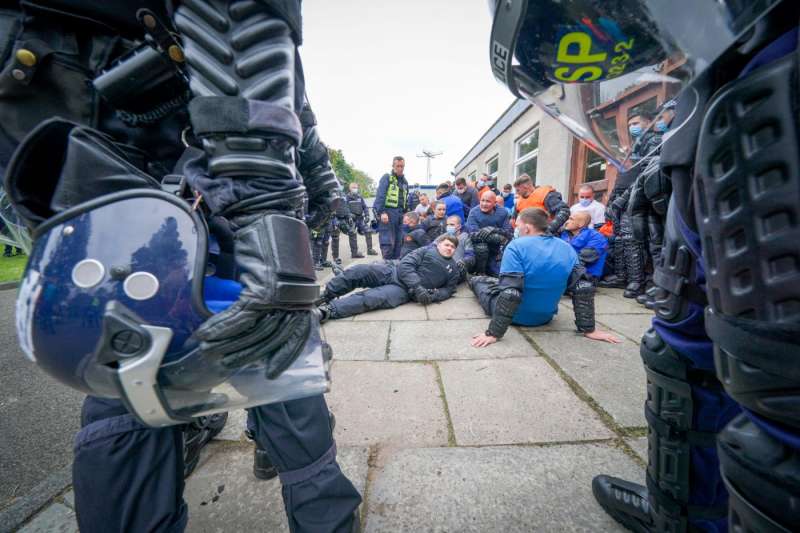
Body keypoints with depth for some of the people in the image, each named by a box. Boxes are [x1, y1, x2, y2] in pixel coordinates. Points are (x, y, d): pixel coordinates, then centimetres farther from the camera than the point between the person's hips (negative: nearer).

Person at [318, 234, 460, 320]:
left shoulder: (453, 269, 17)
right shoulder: (427, 250, 10)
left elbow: (448, 289, 14)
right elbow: (406, 265, -2)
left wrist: (434, 295, -11)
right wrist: (417, 286, -17)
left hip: (403, 290, -1)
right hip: (392, 271, 1)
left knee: (371, 298, -30)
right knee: (358, 271, -23)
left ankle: (327, 310, -38)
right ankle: (323, 297, -11)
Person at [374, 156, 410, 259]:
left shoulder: (404, 181, 22)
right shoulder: (387, 177, 1)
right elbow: (380, 195, -10)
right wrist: (382, 212, -21)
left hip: (400, 214, 7)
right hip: (388, 212, -7)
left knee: (398, 243, 7)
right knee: (388, 243, -12)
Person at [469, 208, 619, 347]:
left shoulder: (517, 246, -24)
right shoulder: (567, 248, -6)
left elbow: (510, 292, -33)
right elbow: (584, 289, -9)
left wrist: (493, 333, -30)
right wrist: (589, 329, -2)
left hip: (516, 316, -5)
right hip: (545, 317, 5)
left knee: (476, 279, 19)